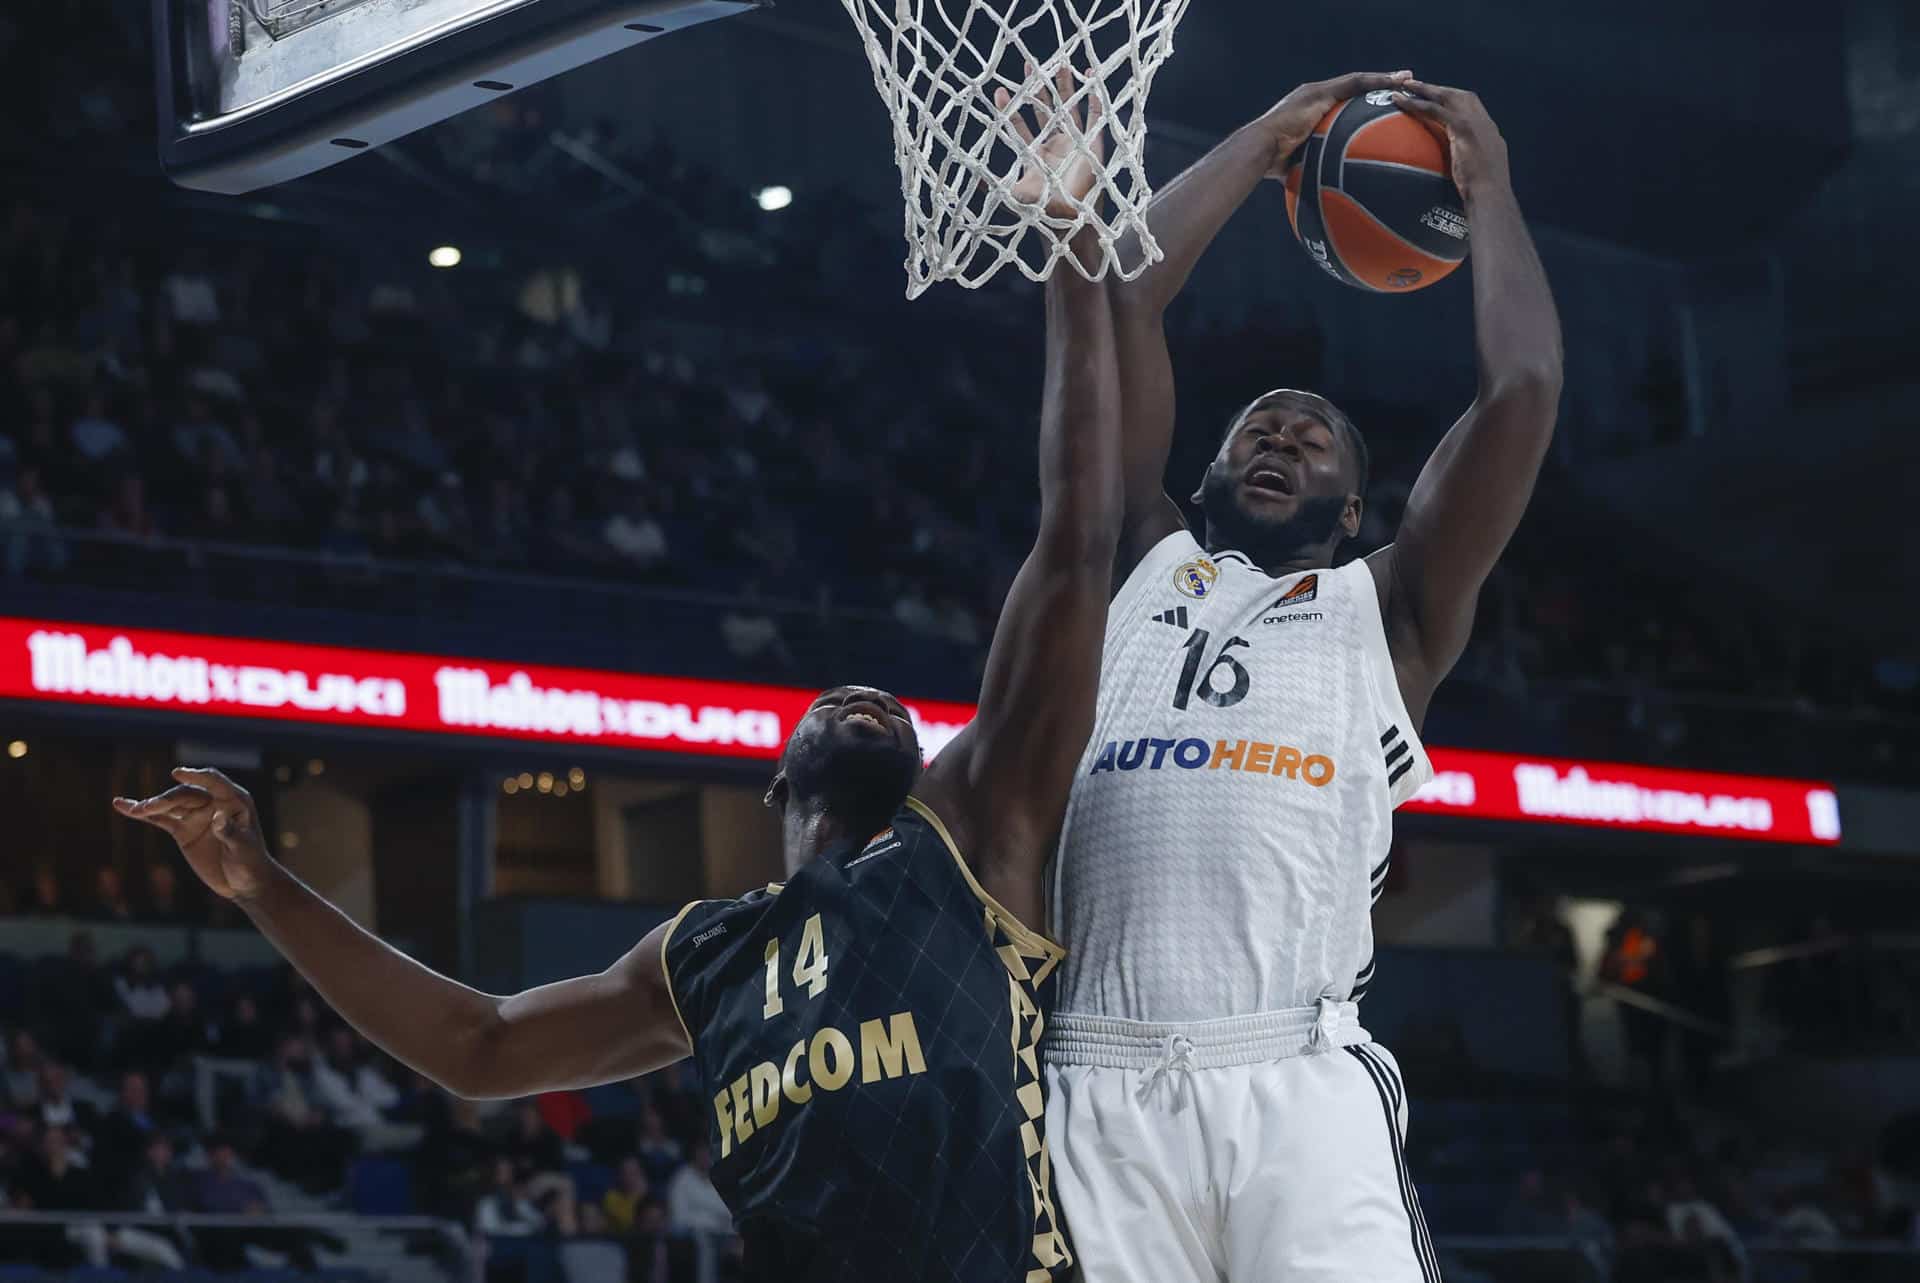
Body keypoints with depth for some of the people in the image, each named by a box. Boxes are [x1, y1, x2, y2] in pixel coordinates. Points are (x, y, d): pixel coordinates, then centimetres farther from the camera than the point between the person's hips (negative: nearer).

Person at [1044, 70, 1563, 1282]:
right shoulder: (1146, 566, 24)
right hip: (1103, 1084, 2)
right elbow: (1119, 300, 19)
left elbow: (1524, 387, 9)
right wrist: (1267, 141, 26)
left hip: (1298, 1084, -1)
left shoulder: (1385, 609, 19)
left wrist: (1489, 185, 22)